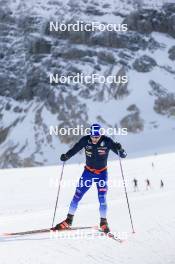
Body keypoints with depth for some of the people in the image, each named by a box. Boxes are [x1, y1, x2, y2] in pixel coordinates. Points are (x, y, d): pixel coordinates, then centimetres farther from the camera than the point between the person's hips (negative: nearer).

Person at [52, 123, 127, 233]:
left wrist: (120, 150, -43)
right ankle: (68, 221, 14)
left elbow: (123, 155, -21)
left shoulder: (107, 141, -18)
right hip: (88, 172, 2)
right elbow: (74, 149, -2)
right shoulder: (85, 140, -14)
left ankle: (103, 222, 7)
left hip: (102, 173, -2)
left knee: (102, 198, -11)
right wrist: (66, 156, -21)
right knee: (77, 196, 1)